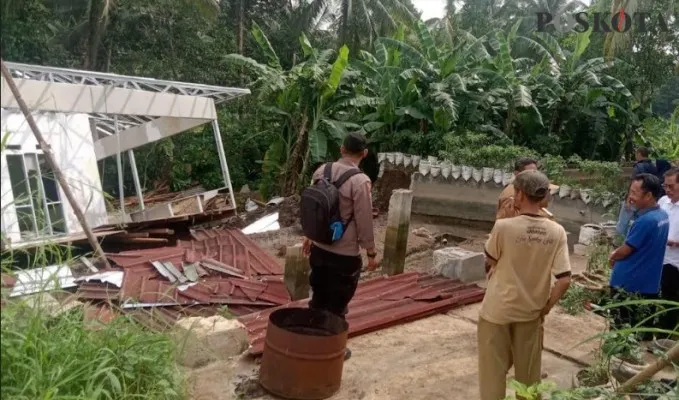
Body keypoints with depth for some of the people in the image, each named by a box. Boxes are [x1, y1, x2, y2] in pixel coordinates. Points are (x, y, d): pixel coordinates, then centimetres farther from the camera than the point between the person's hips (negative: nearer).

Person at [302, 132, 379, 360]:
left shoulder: (321, 171, 0)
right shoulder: (360, 181, -21)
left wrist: (309, 236, 22)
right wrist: (371, 252, -6)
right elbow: (364, 221, -17)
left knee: (318, 298, 20)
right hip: (345, 254, -6)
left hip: (319, 248, 6)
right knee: (337, 304, 9)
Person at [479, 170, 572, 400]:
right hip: (531, 311, 3)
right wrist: (546, 307, 2)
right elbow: (564, 280, -11)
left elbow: (490, 263, -3)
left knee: (494, 368, 12)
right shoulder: (557, 232, -11)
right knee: (528, 370, 20)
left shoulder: (504, 227, -20)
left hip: (498, 310, -3)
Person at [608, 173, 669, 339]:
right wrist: (618, 253, 5)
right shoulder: (663, 216, 5)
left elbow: (625, 251, -15)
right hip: (649, 285, 8)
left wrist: (612, 257, 5)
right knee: (643, 331, 16)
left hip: (629, 285, -8)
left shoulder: (645, 221, -24)